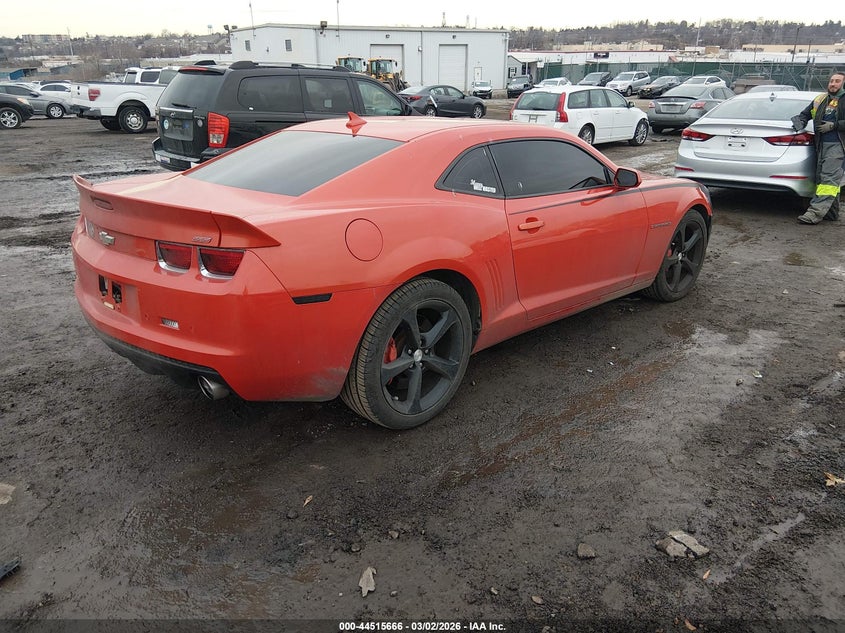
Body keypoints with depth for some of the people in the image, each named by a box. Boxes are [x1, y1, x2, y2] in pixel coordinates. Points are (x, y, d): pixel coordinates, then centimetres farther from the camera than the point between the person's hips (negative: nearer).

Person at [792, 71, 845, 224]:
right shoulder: (820, 100, 18)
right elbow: (805, 114, 26)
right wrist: (800, 122, 5)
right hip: (821, 144, 7)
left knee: (828, 178, -14)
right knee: (821, 177, 9)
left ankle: (815, 212, -23)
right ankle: (832, 212, 17)